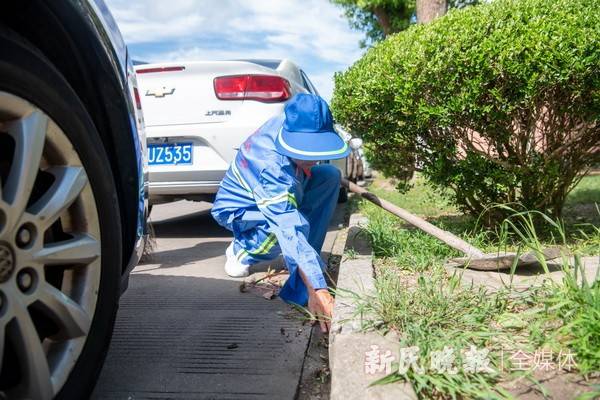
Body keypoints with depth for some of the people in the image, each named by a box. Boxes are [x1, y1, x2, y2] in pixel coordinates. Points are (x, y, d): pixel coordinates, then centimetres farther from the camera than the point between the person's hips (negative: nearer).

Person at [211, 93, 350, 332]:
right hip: (236, 209, -8)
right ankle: (242, 249, -4)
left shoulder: (289, 122, -22)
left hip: (276, 194, 8)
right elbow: (291, 233, -50)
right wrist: (318, 290, -54)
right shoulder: (270, 167, -43)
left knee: (331, 175, -11)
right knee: (293, 227, -38)